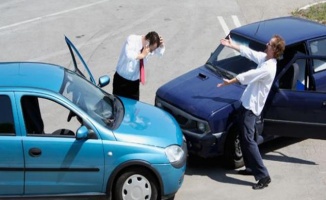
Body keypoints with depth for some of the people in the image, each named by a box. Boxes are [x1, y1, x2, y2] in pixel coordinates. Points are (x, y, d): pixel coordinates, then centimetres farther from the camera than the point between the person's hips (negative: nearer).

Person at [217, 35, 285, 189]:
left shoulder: (268, 68, -23)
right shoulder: (264, 58, 5)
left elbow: (247, 76, -18)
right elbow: (248, 52, 19)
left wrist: (229, 82, -8)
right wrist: (232, 45, 24)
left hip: (251, 107, -10)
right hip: (247, 103, 10)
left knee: (248, 140, -13)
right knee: (243, 138, 17)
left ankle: (263, 176, -12)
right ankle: (251, 167, 28)